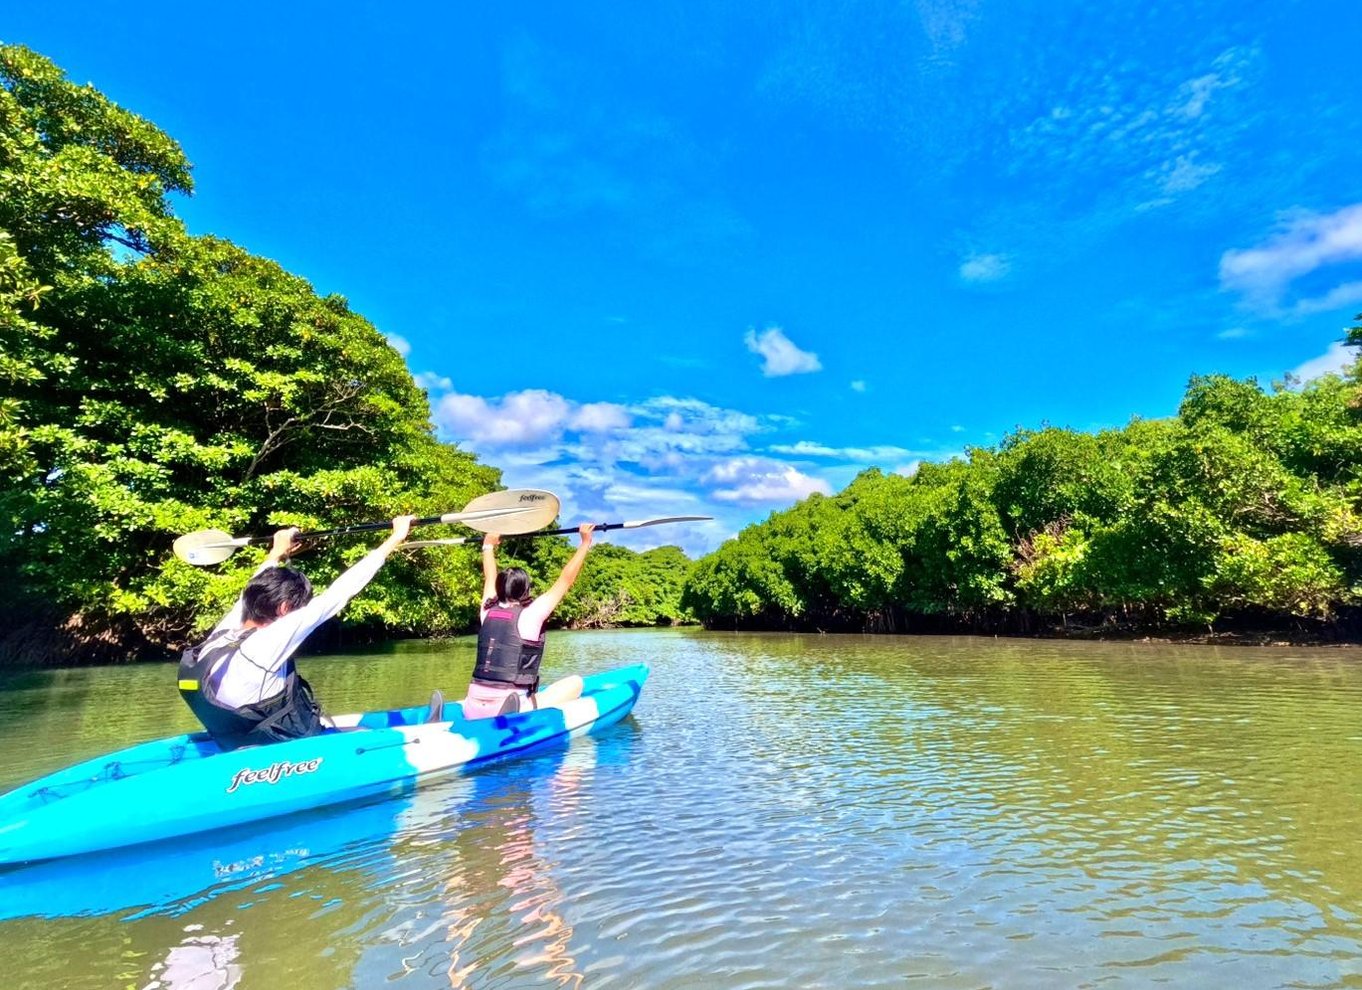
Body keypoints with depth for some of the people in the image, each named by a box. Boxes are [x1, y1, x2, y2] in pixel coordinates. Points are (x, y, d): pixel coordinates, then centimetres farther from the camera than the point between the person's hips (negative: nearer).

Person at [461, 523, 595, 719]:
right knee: (575, 682, 4)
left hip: (472, 710, 6)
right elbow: (566, 579, -3)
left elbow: (491, 578, 26)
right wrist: (585, 542, 6)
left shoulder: (488, 612, 6)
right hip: (509, 714, -6)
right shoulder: (529, 615, -8)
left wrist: (488, 546, 42)